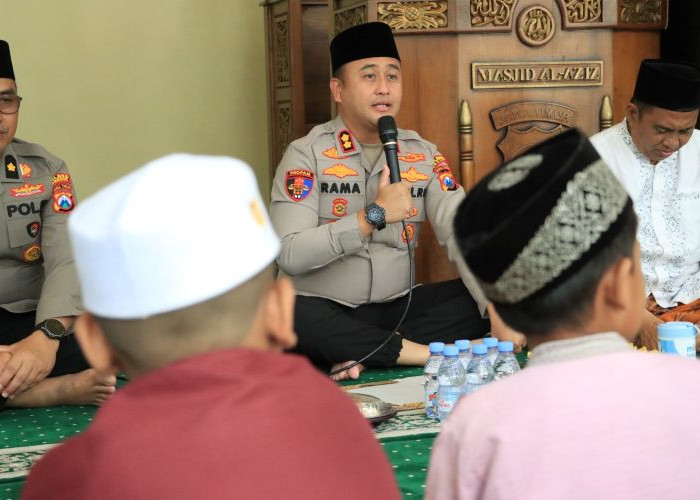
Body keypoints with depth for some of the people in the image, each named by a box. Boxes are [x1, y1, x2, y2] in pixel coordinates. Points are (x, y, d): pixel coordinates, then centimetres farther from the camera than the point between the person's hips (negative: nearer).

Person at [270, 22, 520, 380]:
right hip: (326, 310, -4)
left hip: (396, 307, 4)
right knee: (293, 317, -36)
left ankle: (364, 356, -21)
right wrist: (374, 215, -22)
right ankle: (433, 355, -22)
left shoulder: (423, 156, 5)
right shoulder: (306, 155, -7)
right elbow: (289, 255, -19)